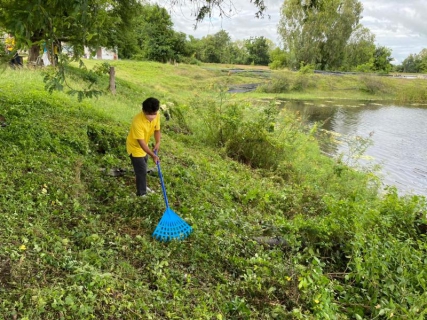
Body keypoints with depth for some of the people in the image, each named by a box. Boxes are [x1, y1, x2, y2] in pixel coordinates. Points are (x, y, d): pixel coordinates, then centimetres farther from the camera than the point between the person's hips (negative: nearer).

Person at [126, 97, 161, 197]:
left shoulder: (157, 115, -19)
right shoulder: (138, 121, -39)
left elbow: (157, 130, -3)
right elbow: (141, 142, -35)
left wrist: (158, 142, -21)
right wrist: (153, 155, -37)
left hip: (144, 146, 7)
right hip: (135, 147, -7)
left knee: (143, 167, 25)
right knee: (141, 170, -2)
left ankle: (142, 186, 47)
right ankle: (141, 193, 17)